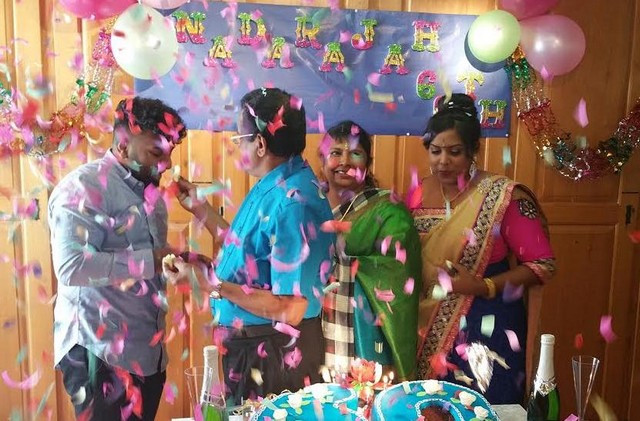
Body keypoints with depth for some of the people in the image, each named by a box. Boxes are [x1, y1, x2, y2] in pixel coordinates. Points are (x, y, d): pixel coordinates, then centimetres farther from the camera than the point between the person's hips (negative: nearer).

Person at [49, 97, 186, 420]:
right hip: (101, 351, -8)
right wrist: (150, 261, -25)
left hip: (148, 349, 8)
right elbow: (71, 267, -25)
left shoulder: (148, 192, 14)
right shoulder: (83, 187, -13)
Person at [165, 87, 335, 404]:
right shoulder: (272, 187, 2)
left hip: (276, 353, -9)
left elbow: (290, 310, -28)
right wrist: (200, 208, 16)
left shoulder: (292, 203, -28)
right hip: (249, 345, 9)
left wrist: (210, 284, -26)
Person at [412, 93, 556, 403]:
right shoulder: (417, 193, 0)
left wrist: (483, 286, -20)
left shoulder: (504, 196, -12)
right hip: (428, 329, 4)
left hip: (486, 328, -3)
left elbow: (543, 264, -10)